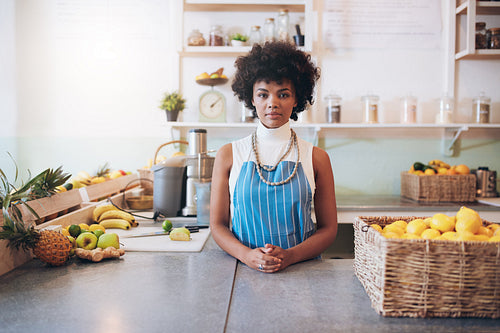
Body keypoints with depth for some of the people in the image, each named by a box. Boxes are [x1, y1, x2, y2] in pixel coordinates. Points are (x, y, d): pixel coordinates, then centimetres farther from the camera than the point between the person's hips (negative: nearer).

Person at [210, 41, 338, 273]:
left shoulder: (316, 157, 4)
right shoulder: (229, 155, 4)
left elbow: (328, 228, 5)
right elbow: (218, 225, 5)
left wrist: (291, 256, -13)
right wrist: (247, 255, -14)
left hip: (301, 270, 0)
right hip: (243, 269, 1)